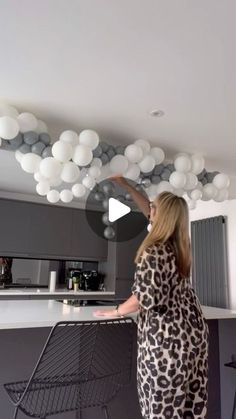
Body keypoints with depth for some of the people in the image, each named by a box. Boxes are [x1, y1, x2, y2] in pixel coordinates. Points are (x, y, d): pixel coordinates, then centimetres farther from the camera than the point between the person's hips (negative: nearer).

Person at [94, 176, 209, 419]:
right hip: (192, 329, 8)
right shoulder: (178, 243, 3)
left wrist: (115, 312, -3)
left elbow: (145, 297, -20)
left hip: (166, 335, -8)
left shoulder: (154, 253, -21)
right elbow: (148, 210, 12)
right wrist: (124, 184, 18)